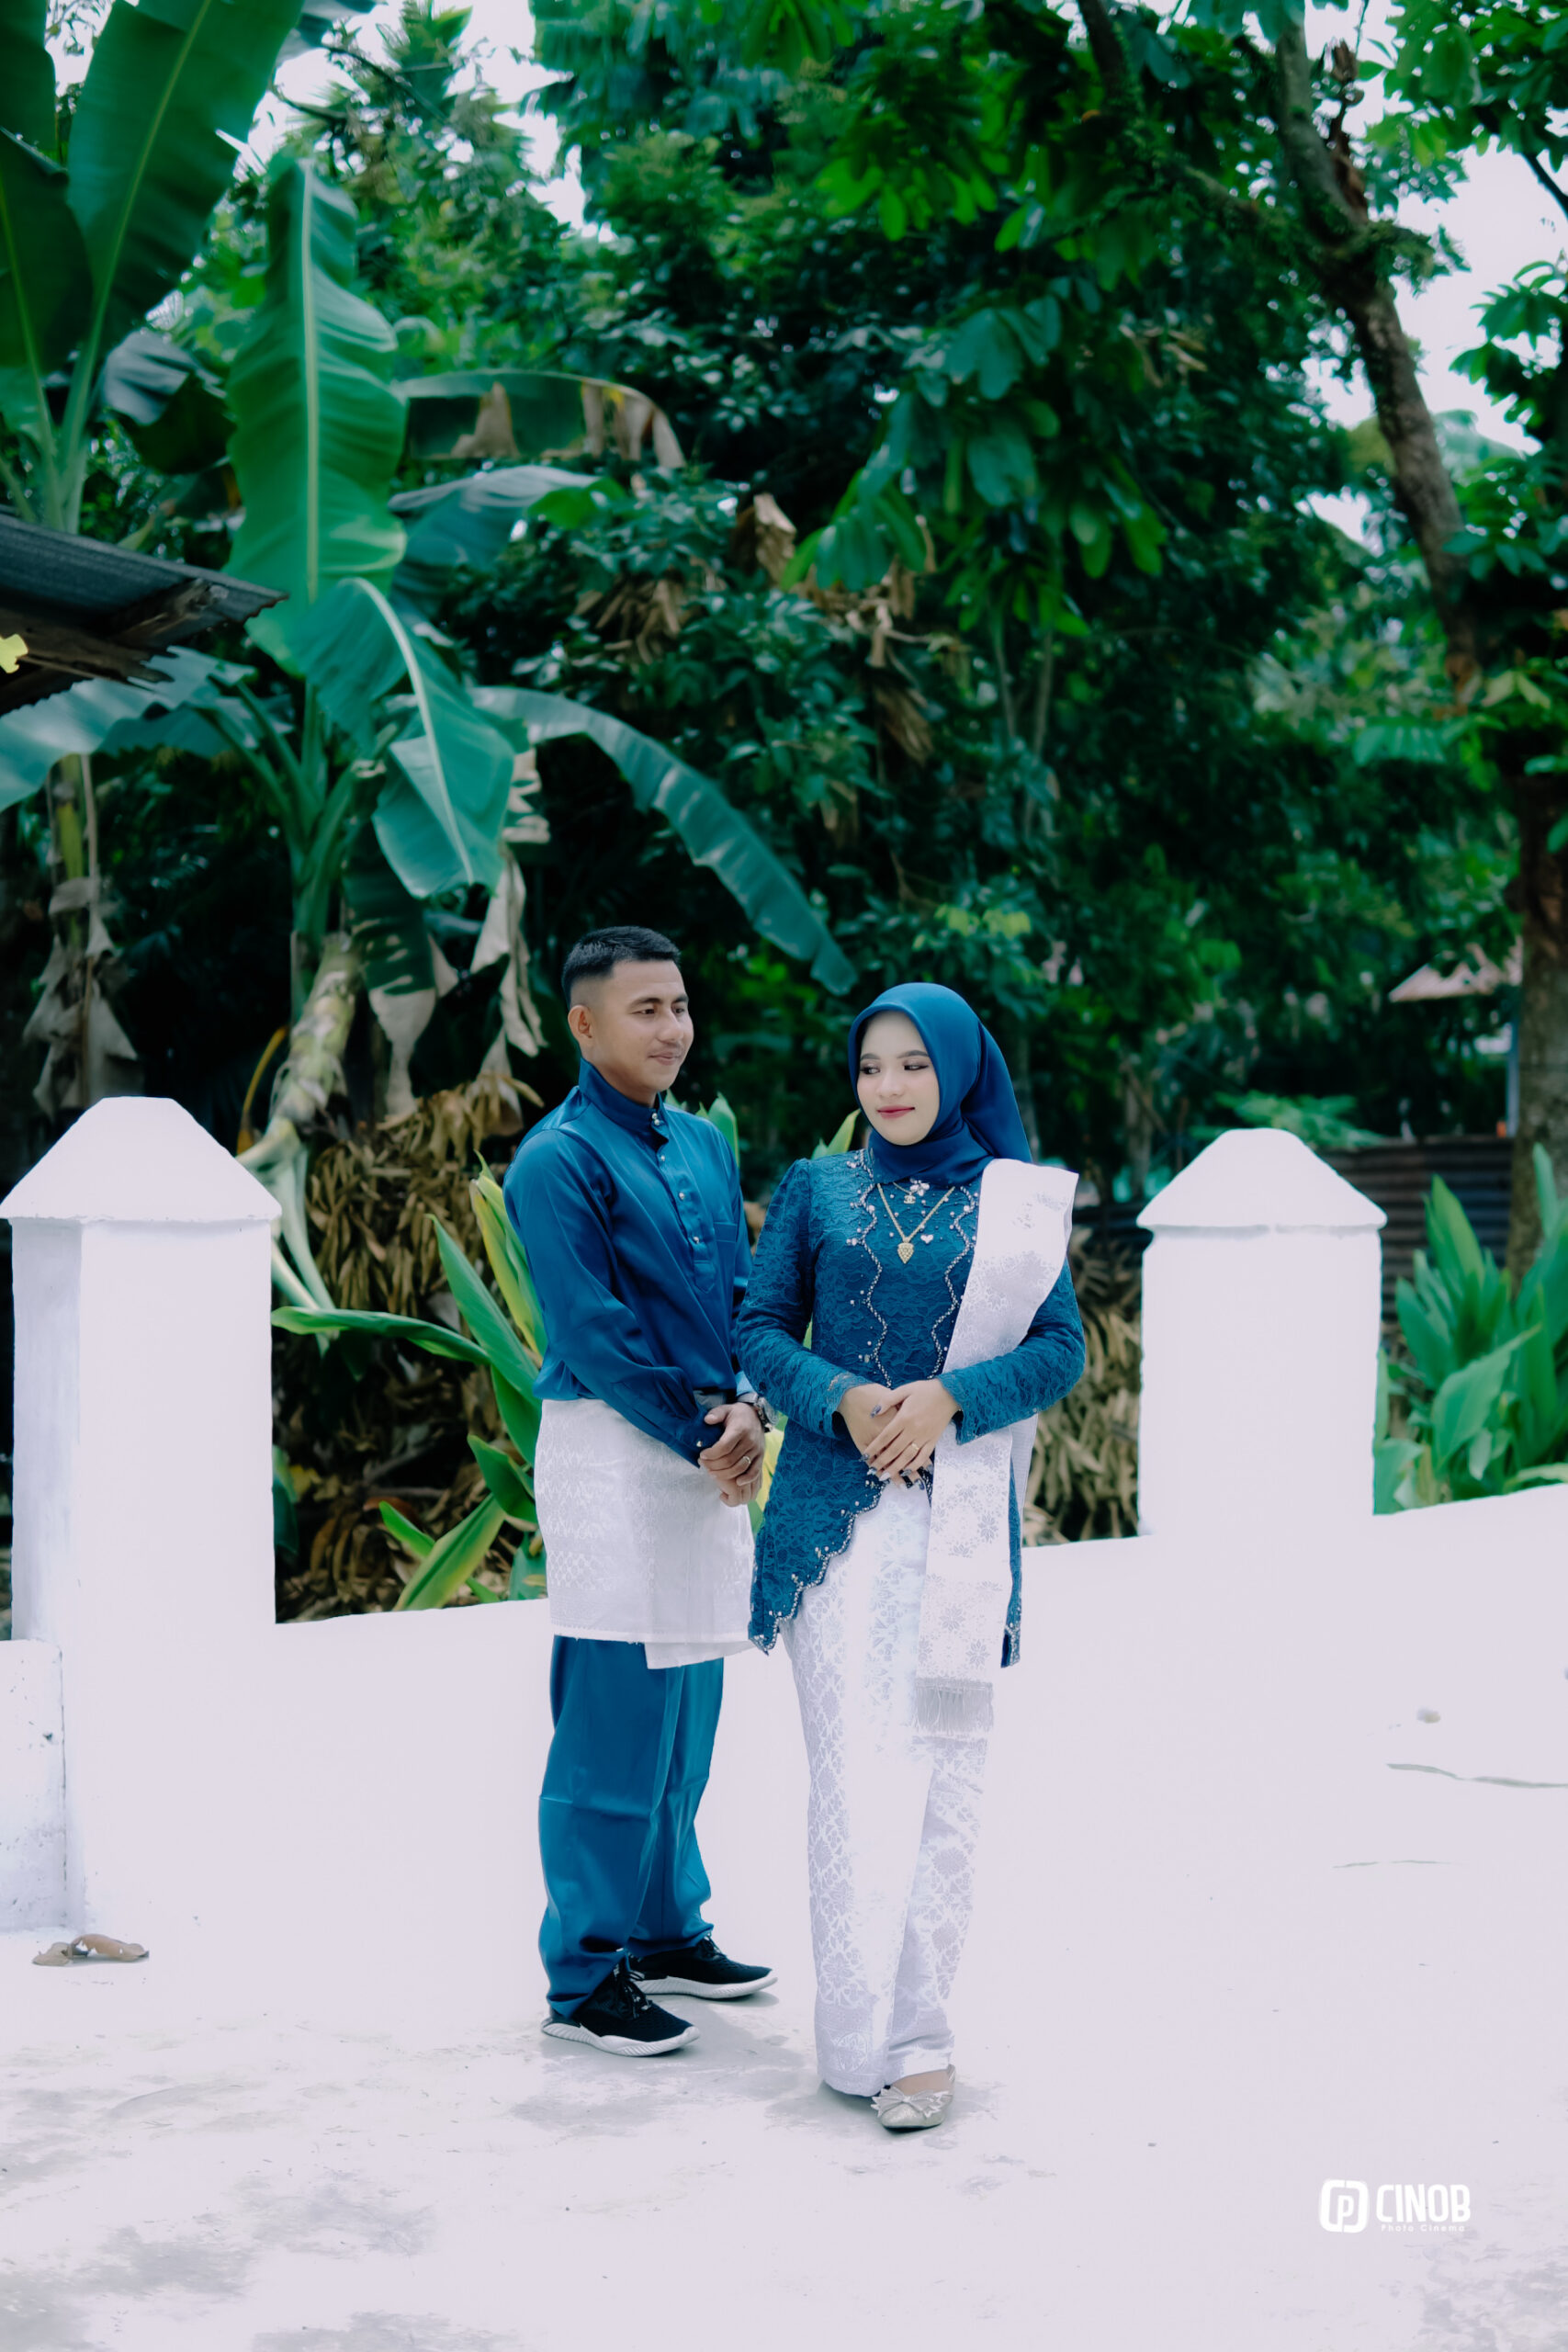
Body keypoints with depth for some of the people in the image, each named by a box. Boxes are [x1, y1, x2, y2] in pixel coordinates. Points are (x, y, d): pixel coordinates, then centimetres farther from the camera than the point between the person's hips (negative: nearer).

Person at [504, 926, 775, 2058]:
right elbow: (592, 1332, -14)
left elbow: (742, 1289, 14)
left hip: (709, 1452, 8)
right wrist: (700, 1438, -12)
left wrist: (747, 1411, -4)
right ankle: (585, 1976, 5)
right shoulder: (560, 1159, -9)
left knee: (690, 1710, 14)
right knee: (614, 1718, -5)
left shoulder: (705, 1144, 14)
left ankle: (667, 1927, 27)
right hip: (613, 1445, -7)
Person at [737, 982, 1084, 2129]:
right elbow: (762, 1329, 7)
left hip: (959, 1514, 0)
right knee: (854, 1763, -4)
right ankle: (874, 2028, 2)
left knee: (940, 1762, 0)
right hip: (837, 1509, 0)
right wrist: (842, 1399, -12)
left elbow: (1062, 1347, 2)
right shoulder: (816, 1189, 10)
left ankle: (918, 2019, 7)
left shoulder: (1016, 1200, 7)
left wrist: (948, 1398, -13)